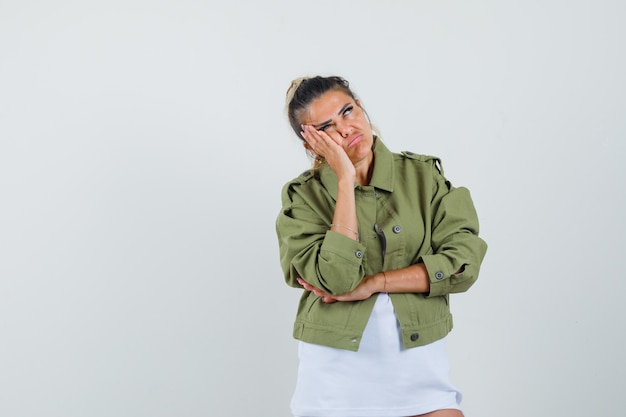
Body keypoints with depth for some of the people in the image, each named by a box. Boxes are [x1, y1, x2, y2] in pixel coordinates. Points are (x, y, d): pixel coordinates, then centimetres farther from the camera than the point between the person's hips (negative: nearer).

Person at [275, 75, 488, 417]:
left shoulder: (423, 173, 0)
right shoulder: (303, 197, -4)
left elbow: (463, 262, -9)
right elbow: (336, 280, -19)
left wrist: (374, 283, -15)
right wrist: (345, 180, -16)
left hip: (419, 361, 1)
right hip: (336, 368, -1)